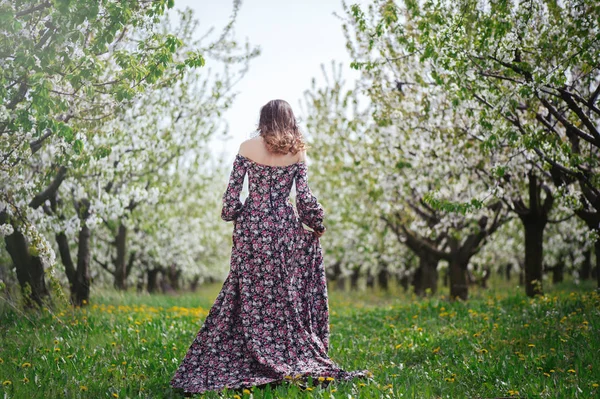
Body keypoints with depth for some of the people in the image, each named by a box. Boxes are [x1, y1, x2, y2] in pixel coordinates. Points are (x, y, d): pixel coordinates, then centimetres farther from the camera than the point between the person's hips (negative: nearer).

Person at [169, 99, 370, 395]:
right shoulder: (297, 153, 0)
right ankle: (296, 360, 7)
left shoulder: (247, 148, 0)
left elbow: (232, 191, -2)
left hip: (251, 227, 0)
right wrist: (317, 226, 11)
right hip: (284, 228, 0)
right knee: (288, 297, 7)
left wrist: (231, 215, 15)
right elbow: (305, 199, -3)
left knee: (249, 297, 5)